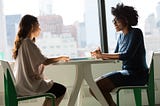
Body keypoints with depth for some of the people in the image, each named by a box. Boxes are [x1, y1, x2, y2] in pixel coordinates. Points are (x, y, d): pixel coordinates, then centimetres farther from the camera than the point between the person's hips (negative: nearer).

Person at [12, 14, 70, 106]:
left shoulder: (21, 42, 10)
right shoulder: (28, 43, -18)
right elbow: (45, 61, -19)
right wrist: (61, 58, -5)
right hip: (29, 85, -9)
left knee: (52, 86, 24)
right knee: (61, 90, 0)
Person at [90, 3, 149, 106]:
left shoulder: (136, 33, -9)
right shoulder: (121, 35, 14)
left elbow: (127, 55, -21)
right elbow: (116, 55, 13)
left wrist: (104, 55, -19)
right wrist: (101, 55, -6)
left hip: (137, 74, -8)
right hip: (126, 72, 8)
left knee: (98, 85, -22)